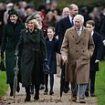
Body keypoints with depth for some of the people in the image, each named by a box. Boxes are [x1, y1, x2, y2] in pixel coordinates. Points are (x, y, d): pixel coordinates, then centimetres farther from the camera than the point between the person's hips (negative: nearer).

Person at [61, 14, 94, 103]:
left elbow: (91, 45, 19)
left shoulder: (87, 32, 7)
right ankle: (74, 95, 29)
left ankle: (81, 97, -7)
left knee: (83, 79, -11)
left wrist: (89, 53, 4)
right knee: (73, 79, 11)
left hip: (84, 59, 0)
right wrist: (64, 55, -14)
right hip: (72, 59, 1)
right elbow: (64, 46, 1)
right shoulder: (69, 32, 3)